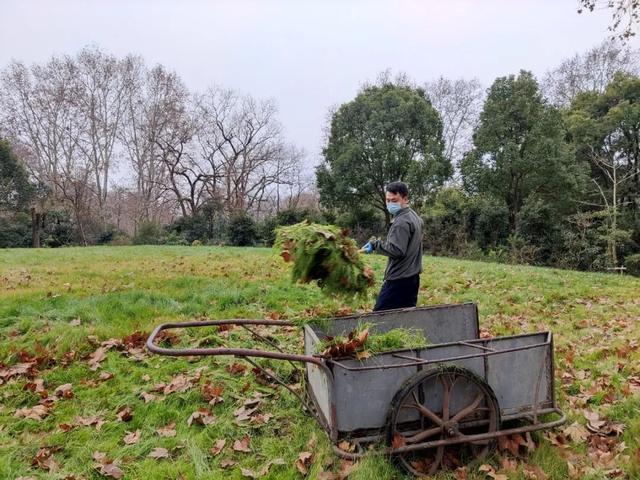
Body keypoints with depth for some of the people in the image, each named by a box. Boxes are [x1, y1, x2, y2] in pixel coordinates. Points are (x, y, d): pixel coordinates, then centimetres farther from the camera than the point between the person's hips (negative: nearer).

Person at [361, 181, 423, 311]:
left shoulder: (401, 222, -16)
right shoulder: (414, 216, 14)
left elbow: (396, 250, -24)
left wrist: (375, 244, -16)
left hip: (399, 280, -10)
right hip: (412, 277, 10)